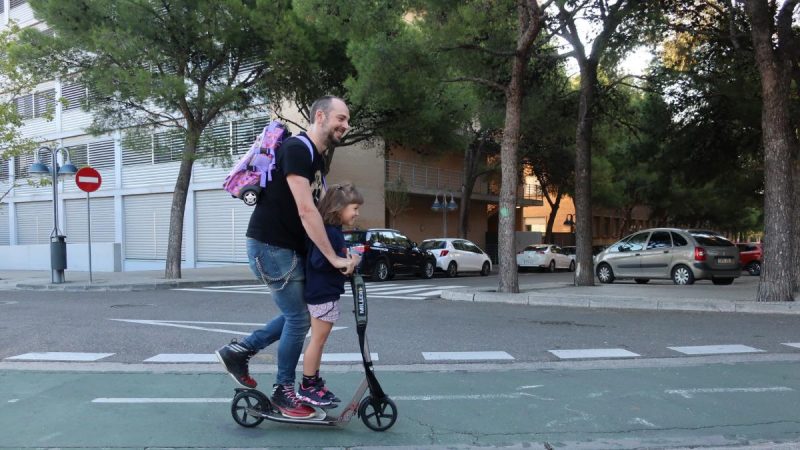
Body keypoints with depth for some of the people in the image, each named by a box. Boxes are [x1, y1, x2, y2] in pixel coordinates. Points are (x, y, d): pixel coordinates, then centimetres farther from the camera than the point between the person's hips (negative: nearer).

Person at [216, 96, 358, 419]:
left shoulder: (317, 158, 13)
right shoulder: (297, 148, -18)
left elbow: (317, 211, 13)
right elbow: (306, 212, -25)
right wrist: (334, 258, -22)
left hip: (290, 246, 10)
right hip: (270, 245, -10)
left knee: (298, 314, 16)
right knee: (299, 318, -2)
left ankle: (238, 351, 26)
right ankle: (283, 391, 16)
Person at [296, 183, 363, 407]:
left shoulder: (334, 231, 12)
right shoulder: (328, 232, -20)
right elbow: (318, 262, -27)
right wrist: (344, 261, -23)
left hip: (327, 293, 10)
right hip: (322, 294, -10)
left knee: (319, 339, 16)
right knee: (318, 339, 0)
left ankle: (315, 383, 27)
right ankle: (307, 387, 12)